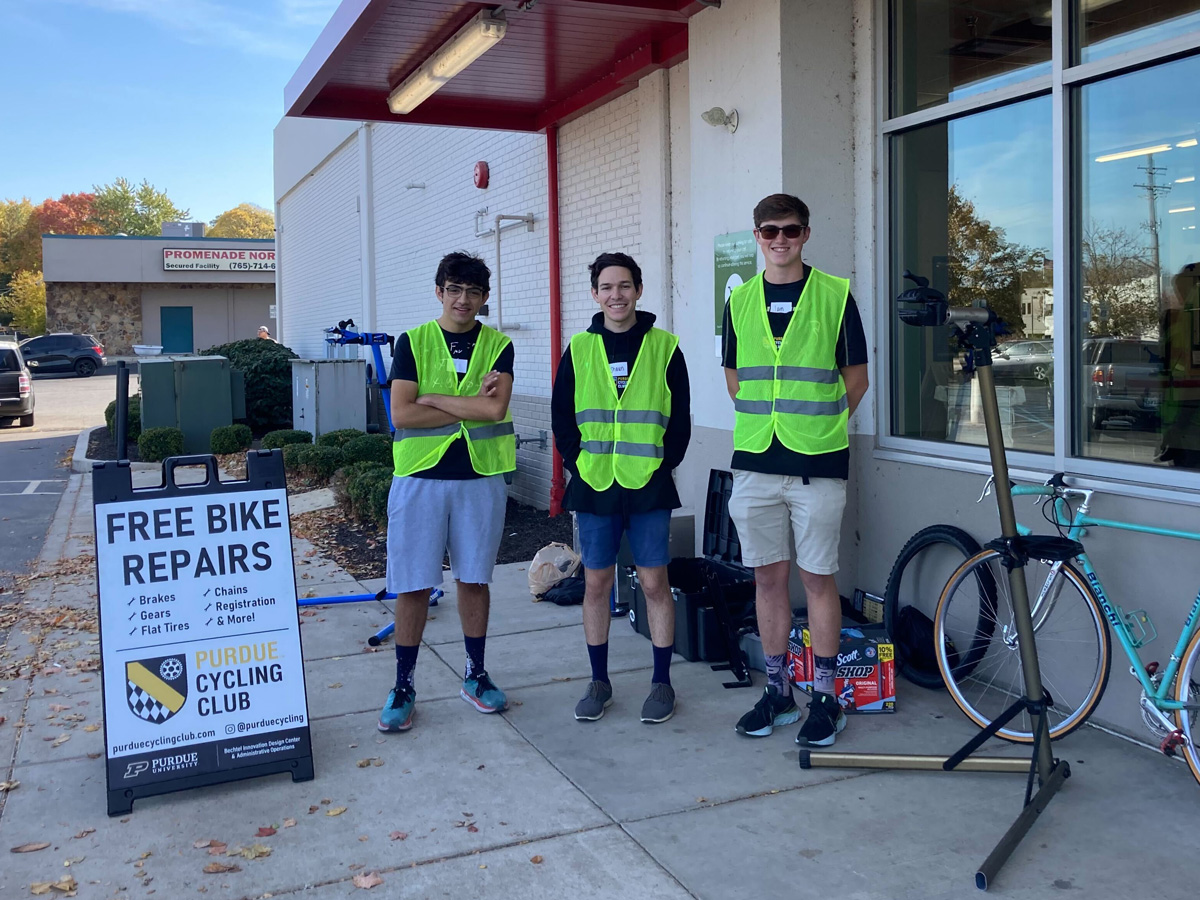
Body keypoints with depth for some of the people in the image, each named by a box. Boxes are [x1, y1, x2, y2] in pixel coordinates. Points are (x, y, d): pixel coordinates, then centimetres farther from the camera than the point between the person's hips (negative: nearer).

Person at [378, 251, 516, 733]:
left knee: (473, 579, 12)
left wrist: (433, 397, -12)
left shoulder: (498, 346, 3)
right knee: (413, 585, 3)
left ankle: (475, 675, 27)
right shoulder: (412, 342, 0)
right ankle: (403, 687, 16)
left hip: (480, 477, 1)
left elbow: (496, 408, -14)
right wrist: (471, 408, -12)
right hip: (420, 476, -1)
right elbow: (401, 414, -11)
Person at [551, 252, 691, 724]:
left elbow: (680, 419, 3)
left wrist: (664, 466, -5)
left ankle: (662, 682, 16)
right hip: (594, 488, 2)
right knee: (596, 583, 8)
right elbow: (561, 416, 9)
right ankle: (599, 682, 21)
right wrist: (579, 464, -1)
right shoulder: (579, 349, 6)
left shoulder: (664, 347, 1)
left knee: (654, 582, 3)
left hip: (649, 488, -2)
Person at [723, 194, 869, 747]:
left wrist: (818, 427, 4)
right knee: (768, 577, 9)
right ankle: (777, 693, 21)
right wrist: (766, 422, 11)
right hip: (754, 461, 3)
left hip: (818, 464, -3)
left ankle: (825, 699, 14)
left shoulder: (835, 295, 0)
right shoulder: (740, 300, 10)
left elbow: (856, 379, 5)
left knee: (818, 577, 2)